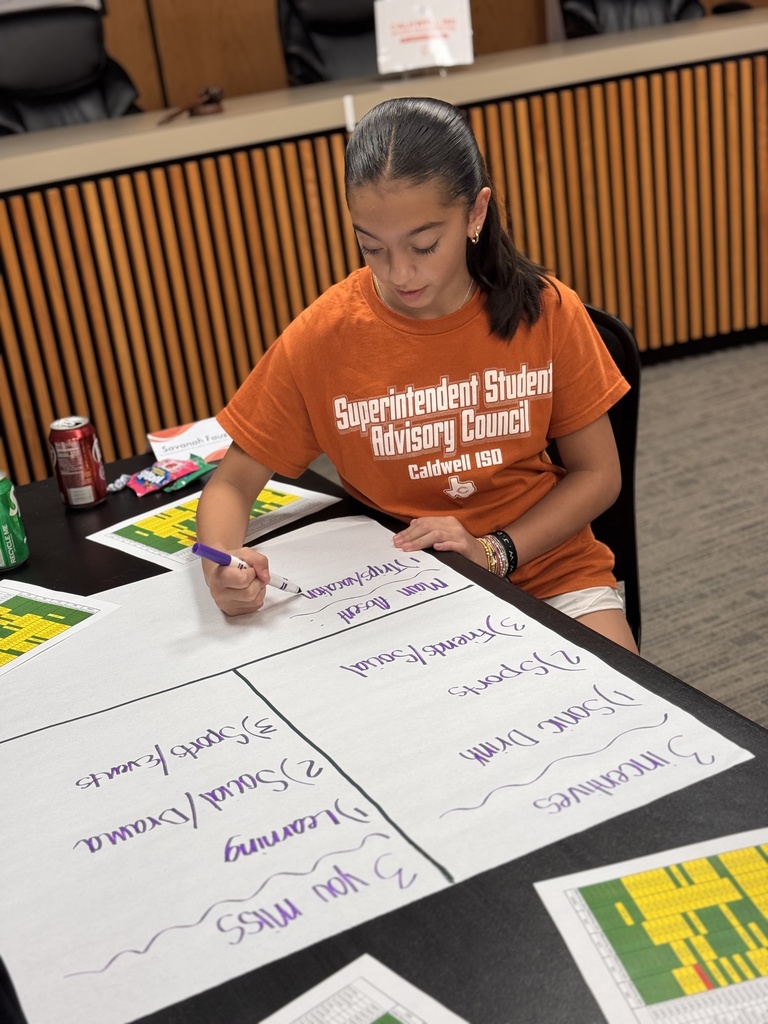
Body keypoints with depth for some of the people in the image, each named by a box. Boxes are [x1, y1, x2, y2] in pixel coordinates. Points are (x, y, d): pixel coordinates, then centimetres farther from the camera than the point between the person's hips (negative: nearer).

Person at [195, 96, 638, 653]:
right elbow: (231, 485, -3)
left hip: (548, 571, 0)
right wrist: (221, 567, -25)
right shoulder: (322, 337, -10)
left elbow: (598, 475, 0)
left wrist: (494, 552, -15)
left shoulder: (546, 312, -8)